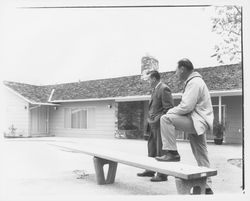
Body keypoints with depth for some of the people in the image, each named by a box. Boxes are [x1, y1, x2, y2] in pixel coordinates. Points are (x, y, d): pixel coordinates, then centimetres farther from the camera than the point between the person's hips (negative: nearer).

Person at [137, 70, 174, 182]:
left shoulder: (164, 89, -12)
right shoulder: (155, 89, 17)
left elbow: (169, 108, -17)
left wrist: (162, 121, -18)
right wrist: (150, 120, 16)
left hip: (160, 123, -10)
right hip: (153, 124, 10)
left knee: (161, 149, -3)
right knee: (151, 146, 16)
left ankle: (162, 174, 6)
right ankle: (150, 170, 28)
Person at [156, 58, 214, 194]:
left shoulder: (194, 82, -13)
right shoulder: (193, 81, 21)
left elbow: (186, 107, -22)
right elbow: (188, 106, 24)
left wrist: (170, 111, -8)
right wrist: (173, 111, 11)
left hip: (198, 121, -11)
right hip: (198, 123, 11)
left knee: (166, 119, -21)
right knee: (201, 156, 13)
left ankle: (172, 153, -17)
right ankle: (206, 186, 21)